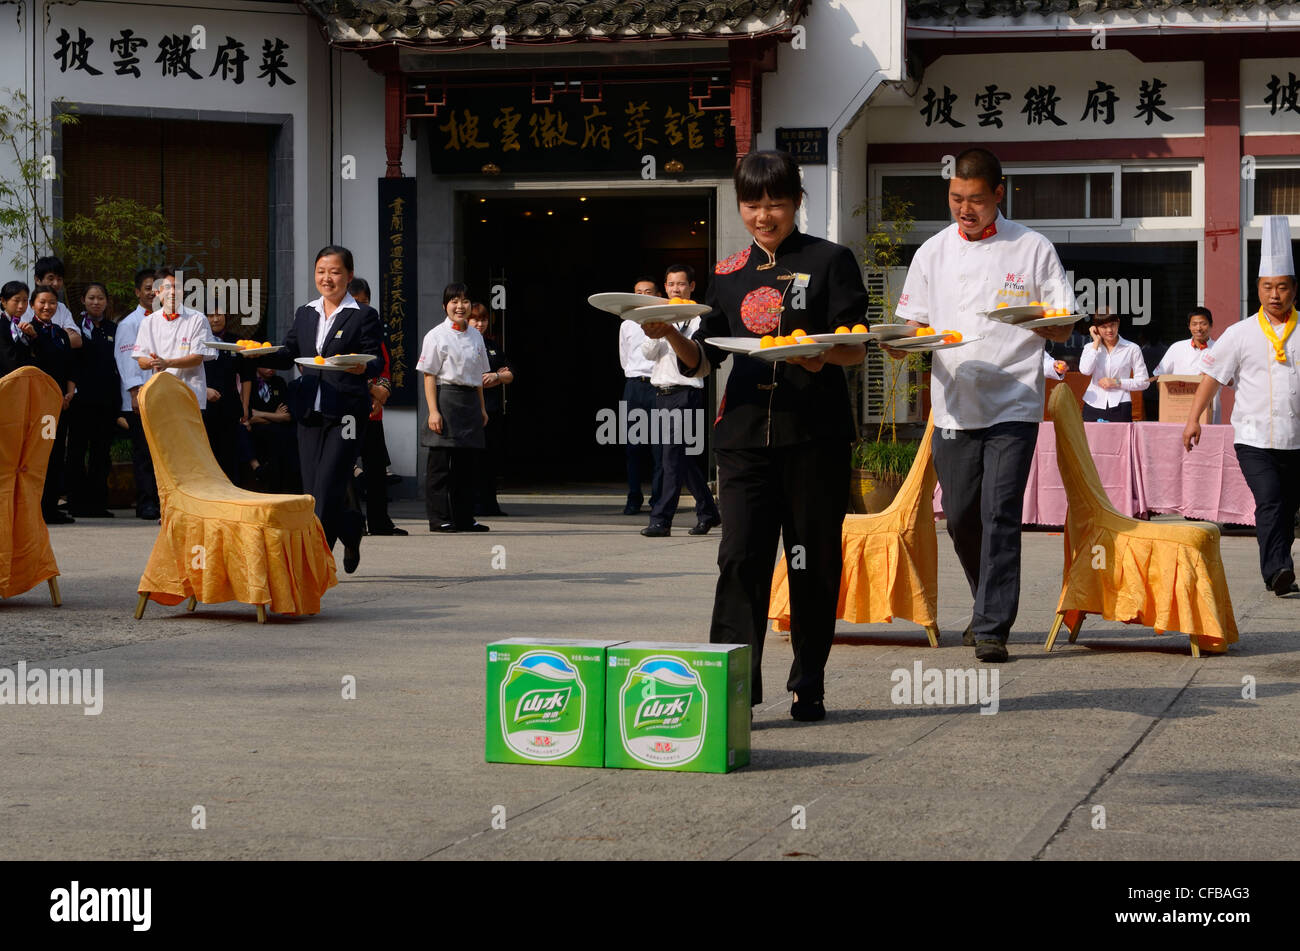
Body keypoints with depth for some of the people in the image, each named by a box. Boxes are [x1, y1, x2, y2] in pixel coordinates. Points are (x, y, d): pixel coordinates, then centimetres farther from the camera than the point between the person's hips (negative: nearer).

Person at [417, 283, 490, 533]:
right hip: (446, 397, -6)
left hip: (471, 400, 6)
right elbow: (429, 376, -8)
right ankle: (439, 518, -1)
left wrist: (482, 407, 17)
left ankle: (464, 517, 14)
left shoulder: (475, 336, 13)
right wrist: (433, 410, -15)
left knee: (468, 463, 8)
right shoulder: (437, 336, -5)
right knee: (441, 463, -5)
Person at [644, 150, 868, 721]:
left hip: (815, 432, -2)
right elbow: (704, 361, 13)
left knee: (813, 561, 3)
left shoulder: (829, 261, 3)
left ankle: (809, 686, 14)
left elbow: (857, 347, -2)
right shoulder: (729, 275, 14)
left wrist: (823, 354, -23)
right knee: (741, 557, -8)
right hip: (746, 432, 3)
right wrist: (671, 336, -7)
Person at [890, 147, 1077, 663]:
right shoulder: (933, 253, 10)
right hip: (953, 405, 3)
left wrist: (1035, 320, -19)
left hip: (1013, 405, -3)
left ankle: (992, 628, -8)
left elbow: (1063, 330, 3)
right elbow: (911, 327, 13)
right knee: (961, 517, 6)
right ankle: (988, 605, 29)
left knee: (1000, 514, -11)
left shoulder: (1033, 248, 2)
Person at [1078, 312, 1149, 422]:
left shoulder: (1131, 349, 5)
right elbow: (1085, 370, -9)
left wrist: (1117, 383, -6)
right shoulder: (1091, 347, 12)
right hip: (1093, 405, 2)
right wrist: (1096, 342, -1)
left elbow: (1144, 382, 4)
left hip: (1120, 408, -2)